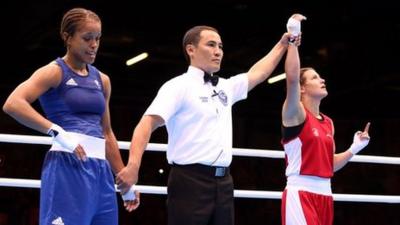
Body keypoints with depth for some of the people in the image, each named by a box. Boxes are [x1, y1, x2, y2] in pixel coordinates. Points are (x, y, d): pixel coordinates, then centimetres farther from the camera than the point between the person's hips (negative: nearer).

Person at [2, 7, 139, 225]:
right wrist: (58, 132, -23)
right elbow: (12, 104, -16)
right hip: (68, 165, -7)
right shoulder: (55, 71, -1)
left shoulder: (102, 80, 19)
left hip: (101, 168, 7)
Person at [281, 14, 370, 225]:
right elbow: (292, 78, -24)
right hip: (300, 193, -8)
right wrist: (293, 38, -23)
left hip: (324, 194, 8)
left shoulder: (328, 123, 17)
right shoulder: (296, 114, -5)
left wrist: (354, 148, 12)